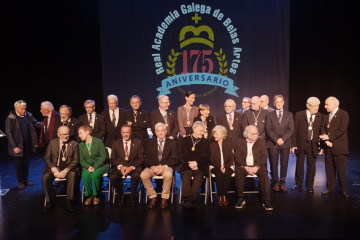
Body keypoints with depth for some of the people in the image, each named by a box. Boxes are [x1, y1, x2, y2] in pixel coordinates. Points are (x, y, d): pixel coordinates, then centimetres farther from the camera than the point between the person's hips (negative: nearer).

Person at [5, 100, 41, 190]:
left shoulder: (28, 115, 0)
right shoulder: (10, 118, -13)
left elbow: (35, 124, 6)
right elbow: (8, 133, -14)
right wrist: (14, 146, -18)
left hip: (28, 143, 4)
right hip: (18, 145, -4)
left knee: (26, 163, 15)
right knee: (18, 164, 8)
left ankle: (25, 179, 31)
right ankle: (20, 182, 23)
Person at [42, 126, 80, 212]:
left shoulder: (74, 144, 2)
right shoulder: (52, 143, 6)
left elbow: (76, 160, -2)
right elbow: (47, 158, 3)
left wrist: (66, 170, -17)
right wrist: (54, 170, -12)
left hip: (68, 168, -2)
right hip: (54, 167, 2)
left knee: (73, 175, -33)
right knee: (45, 177, -26)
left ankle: (70, 201, -21)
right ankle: (49, 201, -11)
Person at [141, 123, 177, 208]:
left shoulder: (172, 142, 10)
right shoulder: (150, 142, 14)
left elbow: (173, 159, 2)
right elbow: (147, 158, 6)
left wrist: (164, 166, -15)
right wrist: (153, 167, -13)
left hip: (166, 166, -2)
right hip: (152, 167, 2)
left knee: (168, 175, -36)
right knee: (143, 175, -29)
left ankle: (164, 198, -14)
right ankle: (153, 197, -9)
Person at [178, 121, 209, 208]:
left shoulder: (205, 142, 20)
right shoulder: (185, 140, 19)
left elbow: (206, 157, 9)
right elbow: (181, 155, 9)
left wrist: (196, 163, -9)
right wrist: (189, 163, -7)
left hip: (200, 166, 0)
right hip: (186, 166, 0)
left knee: (198, 177, -31)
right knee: (185, 177, -30)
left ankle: (191, 200, -36)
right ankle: (187, 199, -37)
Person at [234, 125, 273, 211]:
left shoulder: (261, 141, 10)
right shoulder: (240, 142, 9)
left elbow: (264, 157, 1)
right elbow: (237, 156, -1)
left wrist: (257, 166, -15)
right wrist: (246, 167, -16)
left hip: (258, 166, 1)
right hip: (244, 165, 0)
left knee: (264, 175, -29)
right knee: (238, 173, -30)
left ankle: (266, 200, -25)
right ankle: (240, 198, -21)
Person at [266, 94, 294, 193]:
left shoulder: (289, 115, 10)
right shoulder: (269, 115, 6)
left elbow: (291, 129, 2)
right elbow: (268, 130, -1)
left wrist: (283, 139, -12)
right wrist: (276, 140, -12)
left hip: (285, 143, 1)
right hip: (273, 143, -1)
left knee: (284, 164, 4)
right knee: (274, 164, 1)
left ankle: (282, 183, 15)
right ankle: (276, 183, 13)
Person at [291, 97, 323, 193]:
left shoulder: (320, 116, 1)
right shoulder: (299, 115, -2)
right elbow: (294, 130, -3)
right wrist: (293, 145, -6)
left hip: (313, 145, 1)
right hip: (300, 144, -1)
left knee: (311, 167, 9)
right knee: (299, 165, 9)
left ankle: (309, 186, 24)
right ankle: (298, 185, 23)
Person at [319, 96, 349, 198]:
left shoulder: (343, 114, -6)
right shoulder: (325, 116, 15)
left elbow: (342, 130, -15)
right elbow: (323, 129, 8)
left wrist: (329, 137, -13)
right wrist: (326, 140, -8)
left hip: (339, 147, -6)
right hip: (328, 147, 6)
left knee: (341, 170, 0)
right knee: (329, 169, 10)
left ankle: (343, 190, 12)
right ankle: (330, 188, 19)